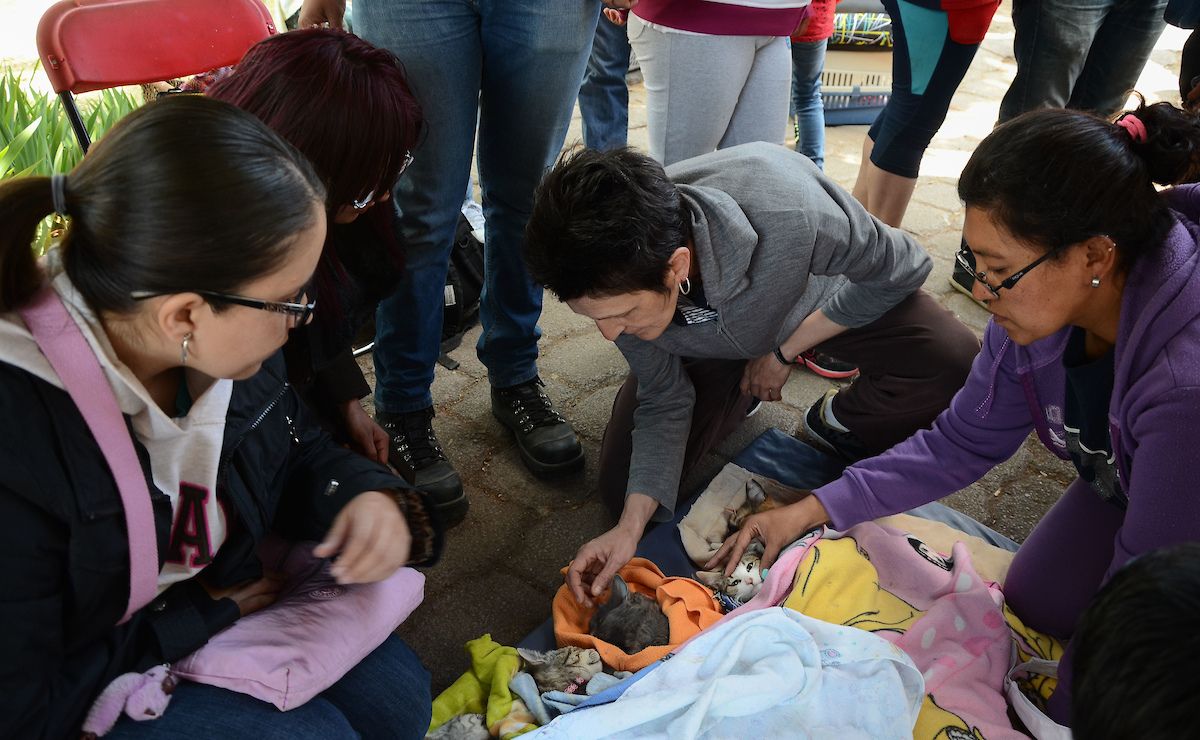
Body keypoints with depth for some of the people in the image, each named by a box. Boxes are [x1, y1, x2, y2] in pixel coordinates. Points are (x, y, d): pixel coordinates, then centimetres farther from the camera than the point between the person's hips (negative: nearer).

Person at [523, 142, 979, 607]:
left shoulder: (789, 214, -45)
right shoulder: (620, 277, -33)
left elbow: (902, 268, -23)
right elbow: (664, 400, -19)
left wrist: (783, 351, -20)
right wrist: (629, 527, -30)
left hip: (828, 301, -1)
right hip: (710, 346, 2)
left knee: (952, 361, -28)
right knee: (624, 489, -8)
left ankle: (841, 425, 2)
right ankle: (742, 391, 15)